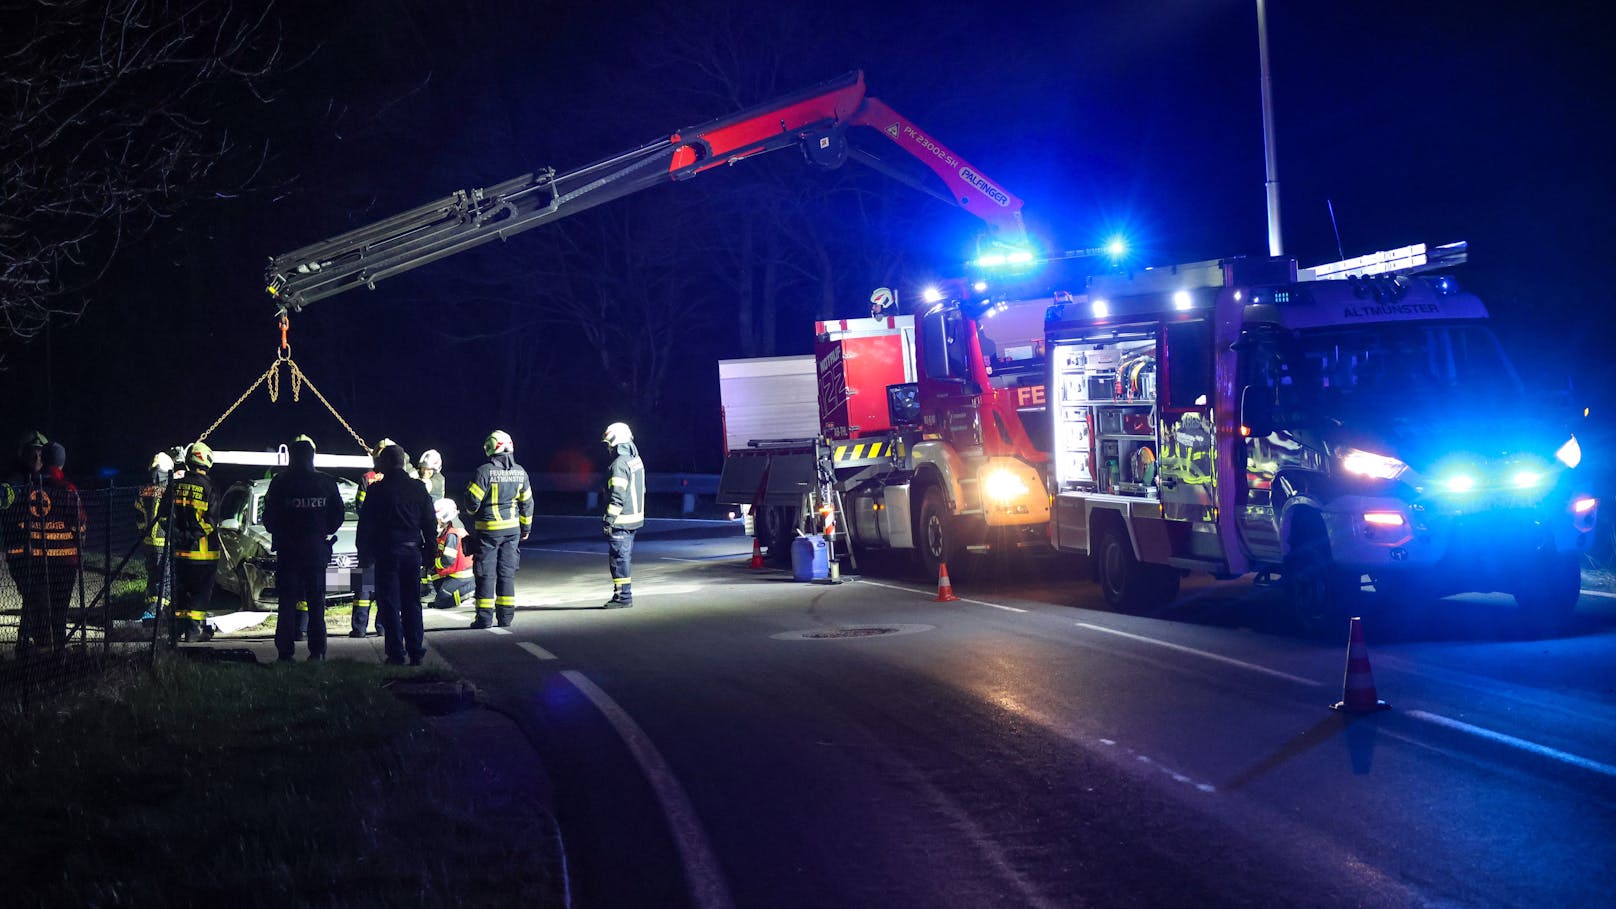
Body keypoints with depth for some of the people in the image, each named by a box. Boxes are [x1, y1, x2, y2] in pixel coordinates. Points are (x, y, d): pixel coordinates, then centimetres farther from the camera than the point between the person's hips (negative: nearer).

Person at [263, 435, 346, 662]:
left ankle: (285, 652, -1)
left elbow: (269, 518, -1)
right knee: (316, 602, 9)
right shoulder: (327, 483, -1)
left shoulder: (279, 483, -6)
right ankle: (317, 650, 5)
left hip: (288, 549, -1)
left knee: (287, 602, 3)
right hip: (317, 549, 1)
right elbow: (337, 515, 4)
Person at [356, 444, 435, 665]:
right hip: (412, 551, 4)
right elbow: (430, 523, 9)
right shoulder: (418, 489, 6)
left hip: (387, 553, -4)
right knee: (412, 604, 11)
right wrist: (430, 550, 15)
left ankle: (396, 654, -3)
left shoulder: (378, 490, -7)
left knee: (390, 605, 0)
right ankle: (416, 653, 10)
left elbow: (365, 524, -5)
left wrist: (364, 554, 3)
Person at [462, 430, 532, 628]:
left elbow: (472, 501, -13)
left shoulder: (484, 471, -14)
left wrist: (468, 511, 11)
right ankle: (506, 616, 11)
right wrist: (526, 528, 22)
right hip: (512, 528, 4)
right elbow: (527, 502, 11)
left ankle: (484, 616, 2)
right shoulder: (520, 472, 3)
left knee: (486, 573, 2)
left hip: (488, 529, -4)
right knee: (507, 572, 10)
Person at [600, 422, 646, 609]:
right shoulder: (636, 459, 12)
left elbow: (617, 496, -22)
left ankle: (623, 596, -4)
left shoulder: (619, 464, -18)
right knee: (625, 556, 16)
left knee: (619, 558, -5)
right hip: (635, 516, 10)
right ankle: (623, 593, 22)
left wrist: (609, 519, -18)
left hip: (621, 521, -10)